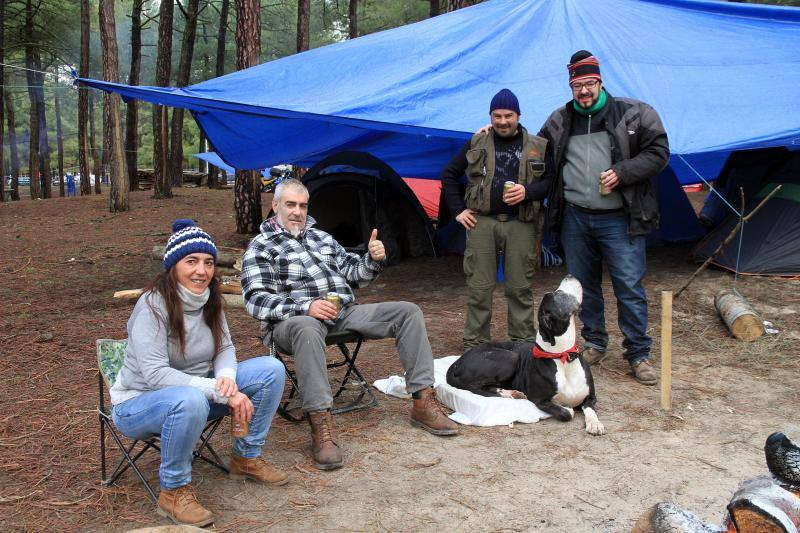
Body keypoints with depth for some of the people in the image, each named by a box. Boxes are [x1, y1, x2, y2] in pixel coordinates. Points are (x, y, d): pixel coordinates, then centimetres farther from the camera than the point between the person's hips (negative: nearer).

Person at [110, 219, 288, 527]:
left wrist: (227, 377, -23)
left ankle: (246, 458, 8)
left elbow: (224, 348, 1)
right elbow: (155, 374, -30)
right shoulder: (153, 305, -24)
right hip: (139, 403, -7)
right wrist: (221, 392, -34)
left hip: (194, 393, 7)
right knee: (190, 399, -41)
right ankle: (174, 490, -18)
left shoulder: (209, 299, -4)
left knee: (270, 369, -8)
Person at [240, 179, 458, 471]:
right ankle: (321, 426, -43)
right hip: (296, 319, -6)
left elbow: (353, 274, 23)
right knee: (306, 328, -43)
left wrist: (373, 259, -1)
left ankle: (423, 402, -11)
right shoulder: (261, 246, 4)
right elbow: (255, 299, -9)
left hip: (345, 312, 6)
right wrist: (306, 307, -24)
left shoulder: (321, 237, 22)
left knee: (408, 311, -8)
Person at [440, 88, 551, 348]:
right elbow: (449, 175, 16)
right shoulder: (477, 143, 10)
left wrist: (528, 191, -12)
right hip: (482, 222, 0)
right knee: (479, 288, 2)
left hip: (520, 223, 0)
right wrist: (458, 210, 8)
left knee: (520, 288, 4)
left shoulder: (538, 147, 8)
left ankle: (524, 344, 16)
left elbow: (551, 181, 7)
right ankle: (475, 345, 12)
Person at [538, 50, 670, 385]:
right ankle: (595, 343, 28)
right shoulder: (559, 121, 10)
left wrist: (621, 173, -15)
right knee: (584, 285, 13)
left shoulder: (634, 114, -1)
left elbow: (658, 153, -2)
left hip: (618, 219, -3)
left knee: (629, 287, -2)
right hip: (574, 217, 4)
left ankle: (638, 354, 8)